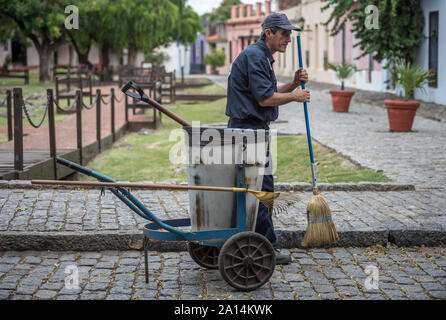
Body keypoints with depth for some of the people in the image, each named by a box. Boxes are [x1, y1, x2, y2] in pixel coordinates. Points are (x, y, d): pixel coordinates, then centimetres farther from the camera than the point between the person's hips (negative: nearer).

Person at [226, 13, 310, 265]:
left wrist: (294, 83, 6)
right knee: (262, 188, -7)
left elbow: (270, 94, 20)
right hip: (249, 130, -11)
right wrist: (295, 96, -8)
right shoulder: (254, 56, -15)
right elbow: (265, 98, -20)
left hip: (254, 130, 11)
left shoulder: (264, 57, 19)